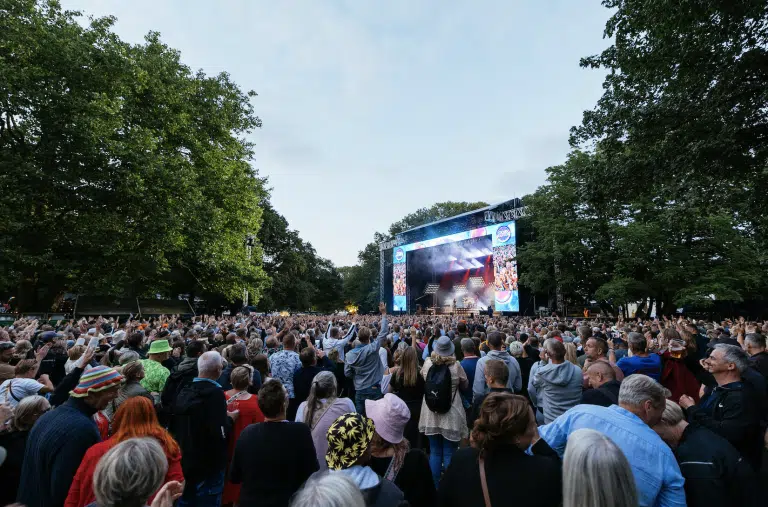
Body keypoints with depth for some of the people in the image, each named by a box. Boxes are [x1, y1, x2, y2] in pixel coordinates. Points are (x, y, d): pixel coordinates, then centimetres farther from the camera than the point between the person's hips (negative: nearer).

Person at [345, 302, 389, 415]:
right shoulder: (373, 349, -14)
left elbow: (347, 373, 2)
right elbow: (383, 332, -9)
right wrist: (384, 314, -2)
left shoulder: (350, 354, -4)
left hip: (359, 390, 3)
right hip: (374, 389, -3)